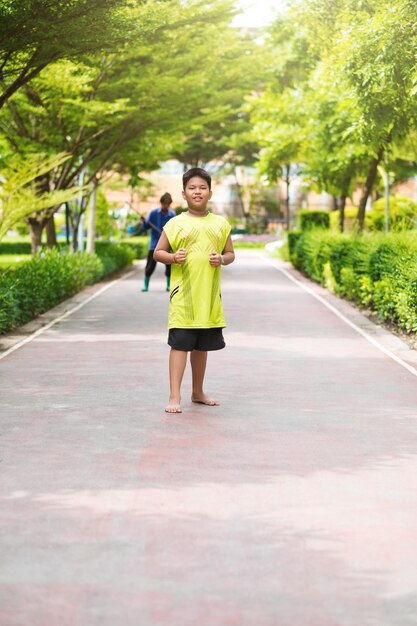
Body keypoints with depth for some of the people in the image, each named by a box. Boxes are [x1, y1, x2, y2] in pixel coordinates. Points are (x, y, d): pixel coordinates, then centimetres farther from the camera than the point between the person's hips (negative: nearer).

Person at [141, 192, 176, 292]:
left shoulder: (172, 215, -1)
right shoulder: (154, 213, -4)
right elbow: (146, 227, -1)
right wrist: (144, 222, -20)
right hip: (154, 244, -1)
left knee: (169, 265, 0)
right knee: (150, 265, -4)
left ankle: (169, 285, 15)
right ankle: (146, 285, 8)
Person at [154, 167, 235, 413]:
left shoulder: (220, 224, 8)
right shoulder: (175, 224, 0)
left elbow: (231, 253, 14)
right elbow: (158, 252, 5)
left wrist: (222, 259, -8)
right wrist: (173, 258, -15)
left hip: (210, 296, 3)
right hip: (183, 294, -3)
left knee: (202, 346, 14)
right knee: (180, 343, -8)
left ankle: (198, 392, 29)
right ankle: (175, 397, -7)